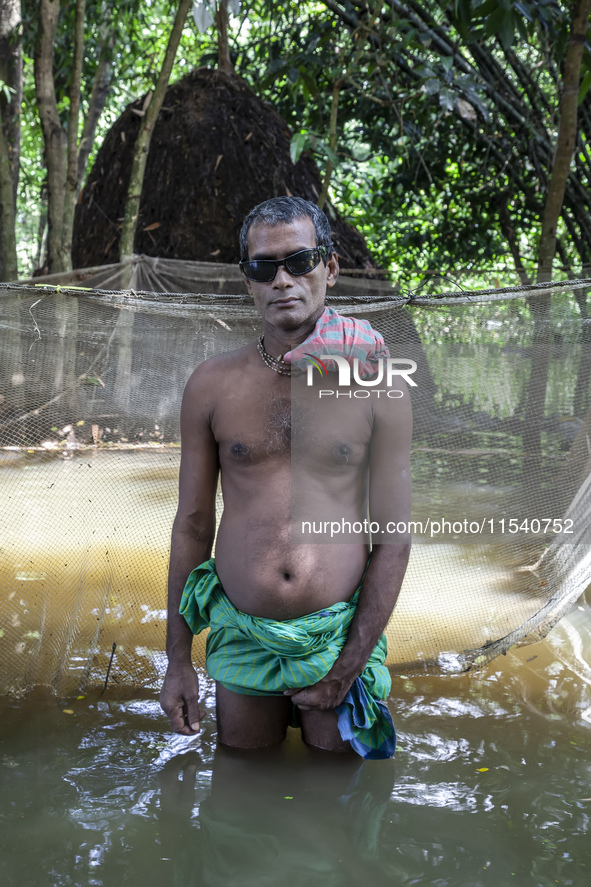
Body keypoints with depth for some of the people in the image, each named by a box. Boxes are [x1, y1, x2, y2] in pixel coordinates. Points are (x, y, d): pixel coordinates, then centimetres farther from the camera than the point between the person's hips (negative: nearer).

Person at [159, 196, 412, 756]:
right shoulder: (211, 385, -1)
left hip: (341, 637, -1)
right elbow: (192, 524, 4)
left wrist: (347, 669, -8)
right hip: (240, 640, 2)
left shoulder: (378, 387, -5)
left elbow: (393, 538, -5)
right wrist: (177, 660, 5)